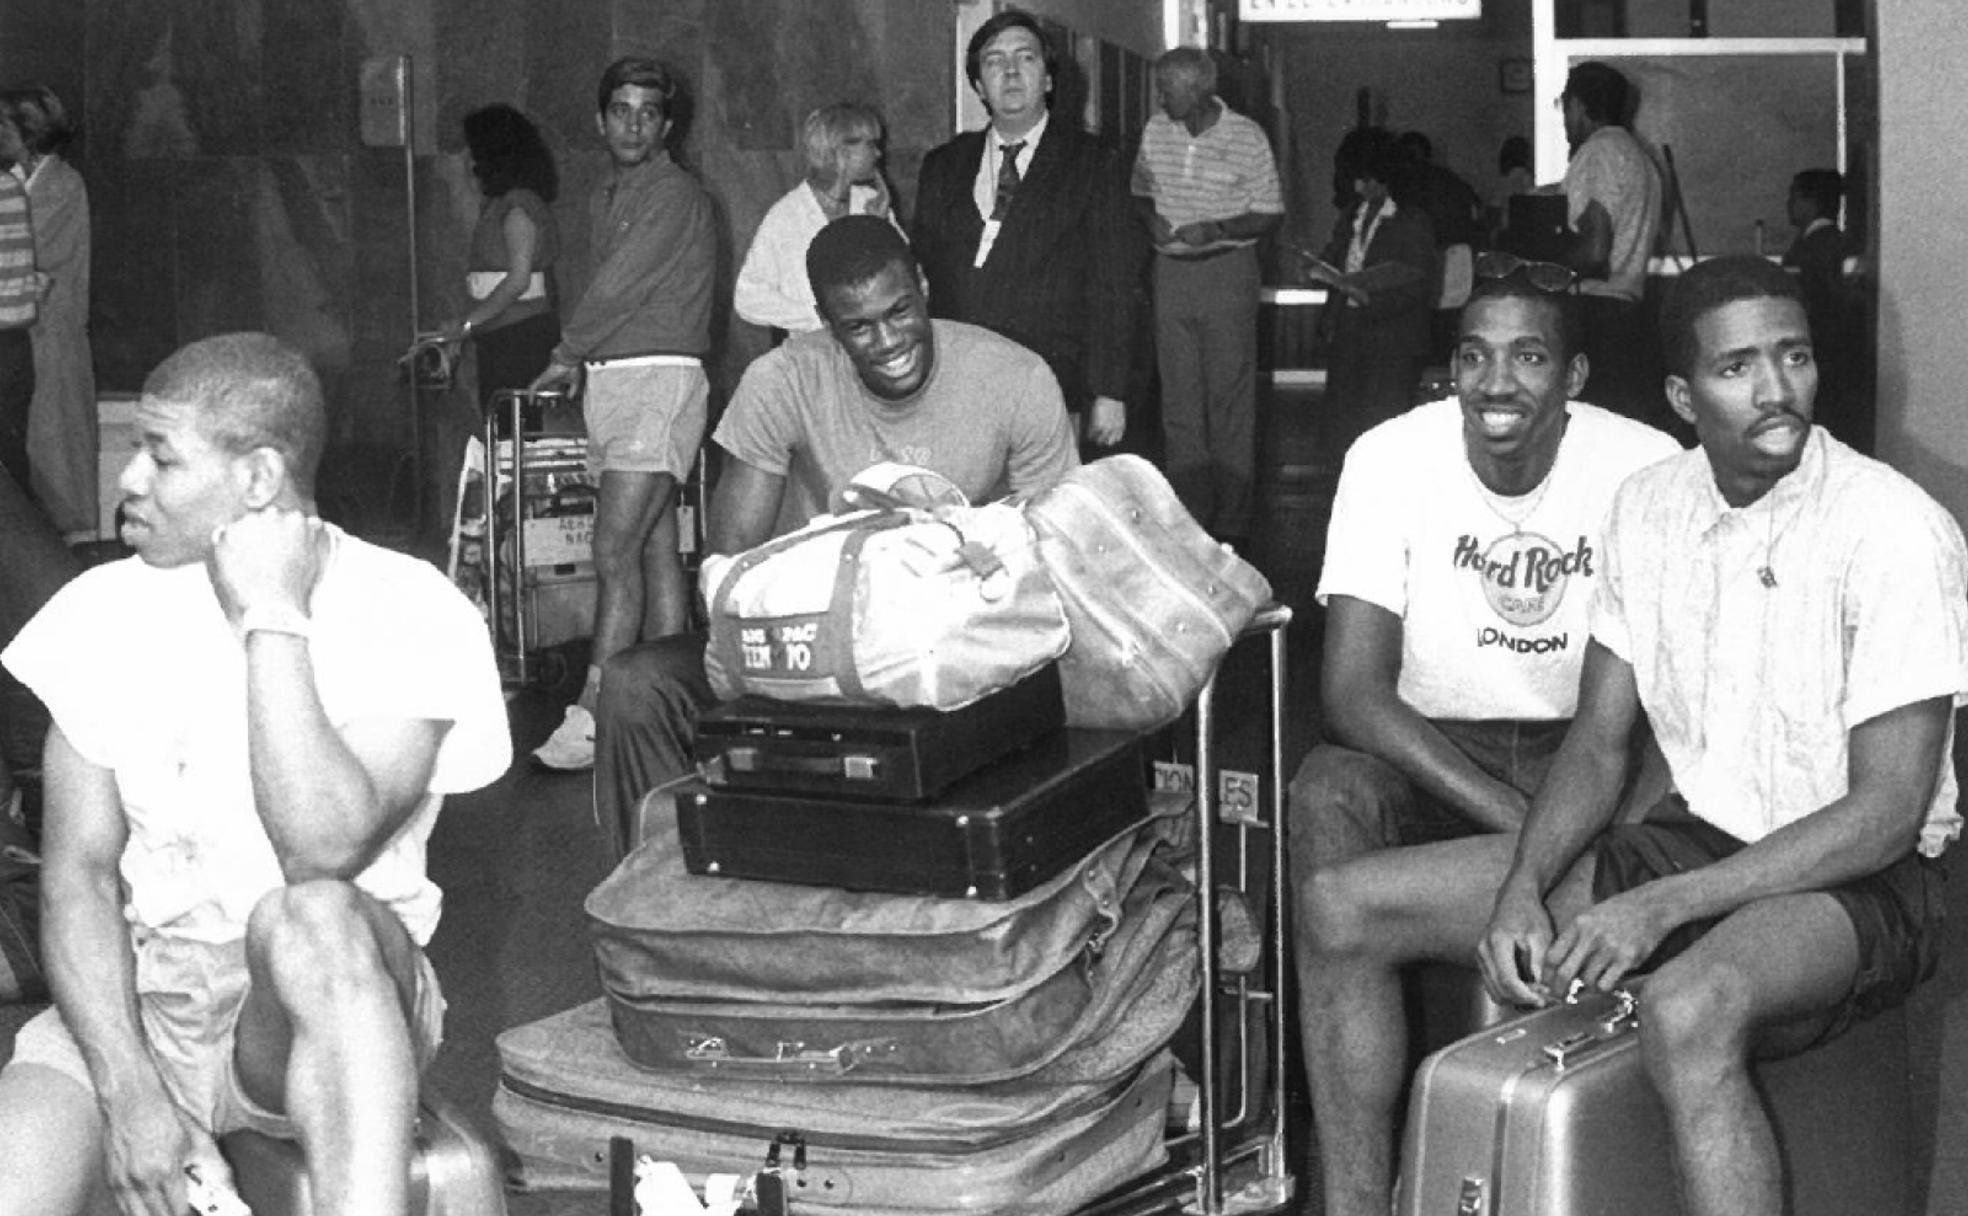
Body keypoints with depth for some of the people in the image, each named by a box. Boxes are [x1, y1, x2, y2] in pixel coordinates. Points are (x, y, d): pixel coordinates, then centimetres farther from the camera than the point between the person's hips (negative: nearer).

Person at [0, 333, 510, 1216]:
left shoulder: (409, 614, -8)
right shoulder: (107, 609, 4)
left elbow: (323, 851, -21)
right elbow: (78, 872, -1)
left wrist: (273, 621, -18)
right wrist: (128, 1089, -14)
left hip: (329, 994, -2)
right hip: (136, 996, 2)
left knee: (309, 916, -38)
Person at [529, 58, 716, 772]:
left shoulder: (675, 196, -8)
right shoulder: (605, 201, 19)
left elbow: (617, 289, -11)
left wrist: (565, 357, 1)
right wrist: (580, 364, 4)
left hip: (660, 379, -9)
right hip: (608, 382, 9)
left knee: (616, 550, -14)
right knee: (655, 547, 8)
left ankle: (592, 717, -17)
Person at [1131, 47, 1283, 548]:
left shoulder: (1247, 138, -8)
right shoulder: (1155, 132, 4)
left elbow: (1271, 215, -4)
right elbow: (1141, 189, 19)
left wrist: (1216, 230, -18)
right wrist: (1150, 217, -3)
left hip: (1228, 269, -4)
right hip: (1171, 273, 4)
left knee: (1231, 398, -2)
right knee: (1178, 399, 6)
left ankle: (1231, 522, 3)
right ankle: (1188, 517, 12)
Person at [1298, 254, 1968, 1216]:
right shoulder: (1648, 506, 4)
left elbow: (1887, 815, -19)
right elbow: (1598, 747, 8)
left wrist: (1662, 907, -25)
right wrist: (1522, 889, -12)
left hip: (1853, 884, -7)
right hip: (1688, 839, 7)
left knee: (1688, 1011, -42)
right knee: (1342, 909, -2)